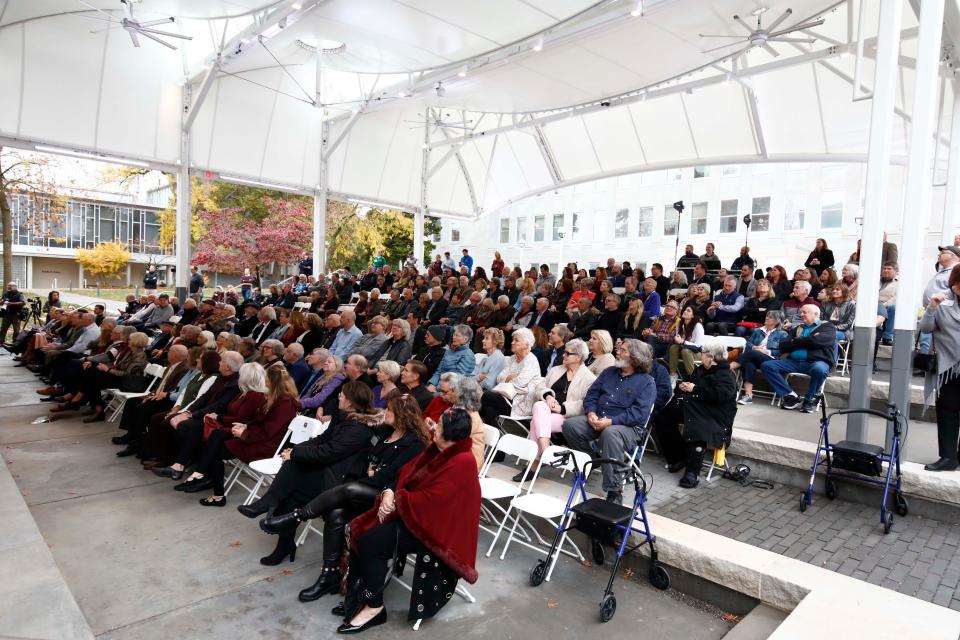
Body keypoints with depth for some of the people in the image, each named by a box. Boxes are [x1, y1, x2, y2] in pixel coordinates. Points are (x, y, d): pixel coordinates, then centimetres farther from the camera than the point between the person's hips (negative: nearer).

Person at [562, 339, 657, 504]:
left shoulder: (647, 382, -2)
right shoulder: (609, 372, 17)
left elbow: (639, 413, -14)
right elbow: (591, 394, 15)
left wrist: (611, 421, -22)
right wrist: (591, 413, -6)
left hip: (628, 426, -5)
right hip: (597, 420, 6)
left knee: (610, 433, -39)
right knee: (569, 425, -19)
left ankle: (614, 493, -31)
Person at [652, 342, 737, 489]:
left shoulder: (726, 375, -4)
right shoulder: (700, 370, 22)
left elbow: (722, 394, -22)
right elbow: (689, 382, 36)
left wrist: (695, 389, -18)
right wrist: (682, 385, 9)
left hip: (713, 414, -9)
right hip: (691, 407, 9)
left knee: (697, 431, -37)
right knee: (663, 417, -7)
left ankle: (692, 472, -32)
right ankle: (678, 457, 2)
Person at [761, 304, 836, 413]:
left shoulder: (827, 327, 10)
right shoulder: (797, 329, 24)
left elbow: (816, 341, -12)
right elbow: (783, 345, 8)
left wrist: (796, 341, 2)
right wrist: (805, 341, -3)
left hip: (816, 361, -5)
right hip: (793, 361, 5)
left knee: (819, 369, -39)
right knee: (767, 365, -15)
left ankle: (809, 399, -14)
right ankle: (790, 395, -14)